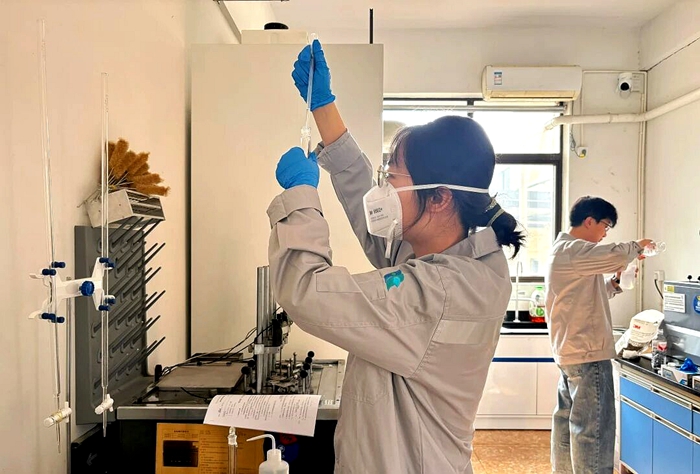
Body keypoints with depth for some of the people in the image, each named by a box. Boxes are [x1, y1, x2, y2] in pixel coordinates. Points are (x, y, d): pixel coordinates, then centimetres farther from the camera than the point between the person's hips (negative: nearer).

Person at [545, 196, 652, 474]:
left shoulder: (567, 250, 18)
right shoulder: (572, 250, -14)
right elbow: (617, 255, -27)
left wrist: (616, 281, 8)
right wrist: (637, 246, -6)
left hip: (571, 350, 10)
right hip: (587, 352, -10)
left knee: (567, 419, 15)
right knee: (593, 426, -4)